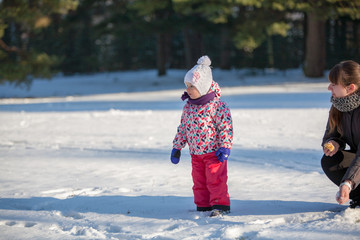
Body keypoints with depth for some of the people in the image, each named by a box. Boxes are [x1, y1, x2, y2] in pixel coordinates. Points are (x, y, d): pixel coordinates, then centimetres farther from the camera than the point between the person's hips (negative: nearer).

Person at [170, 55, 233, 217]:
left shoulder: (217, 105, -14)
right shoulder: (188, 106, 6)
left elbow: (226, 127, -15)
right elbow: (182, 128, 15)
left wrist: (225, 148, -19)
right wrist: (176, 148, 16)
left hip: (213, 151, -7)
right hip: (195, 153, 7)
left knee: (216, 179, -5)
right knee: (199, 181, 11)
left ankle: (220, 205, 3)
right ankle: (203, 206, 20)